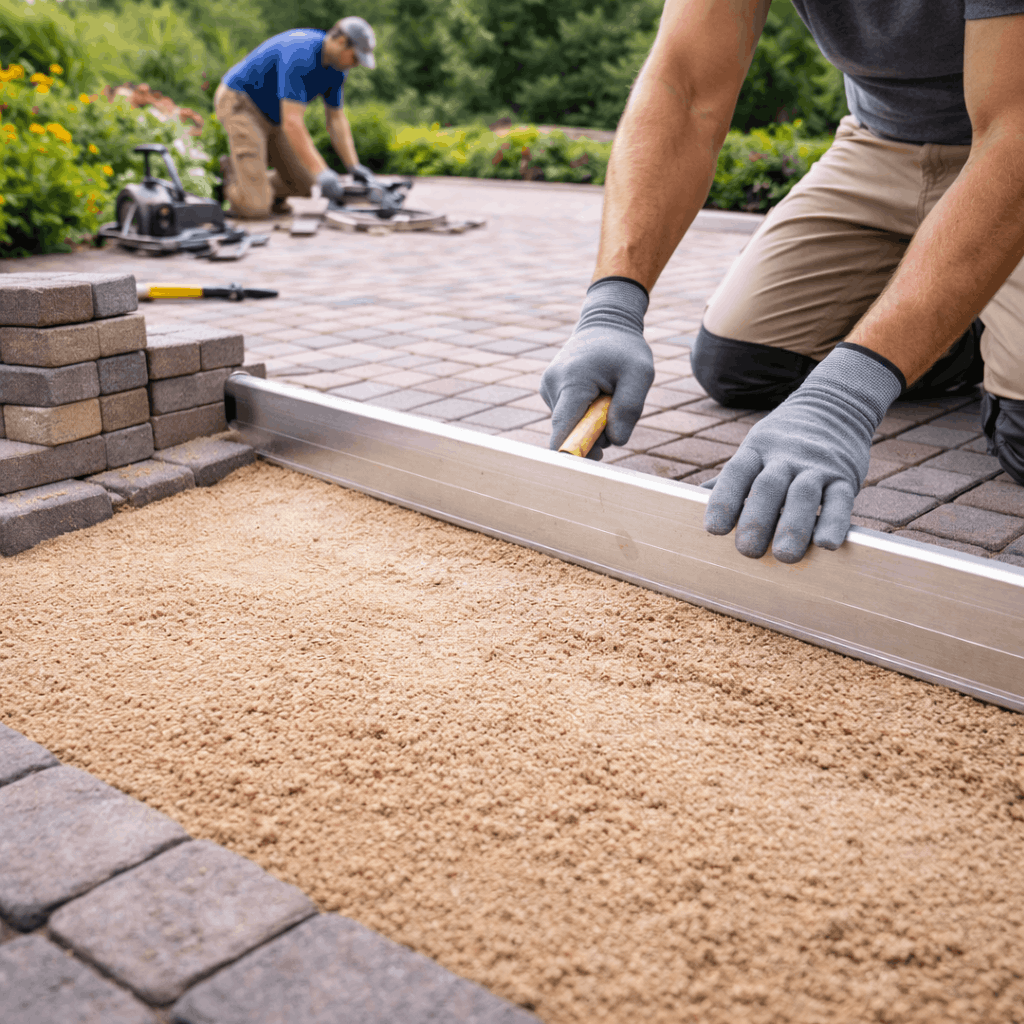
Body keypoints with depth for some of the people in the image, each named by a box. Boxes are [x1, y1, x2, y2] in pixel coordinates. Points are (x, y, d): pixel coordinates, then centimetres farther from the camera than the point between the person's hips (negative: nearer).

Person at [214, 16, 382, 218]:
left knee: (304, 187, 10)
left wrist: (354, 167, -5)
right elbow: (292, 122, -39)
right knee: (255, 207, -19)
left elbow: (336, 119, 5)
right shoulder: (300, 56, -32)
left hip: (271, 115, 9)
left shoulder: (336, 66, -4)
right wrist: (322, 174, -44)